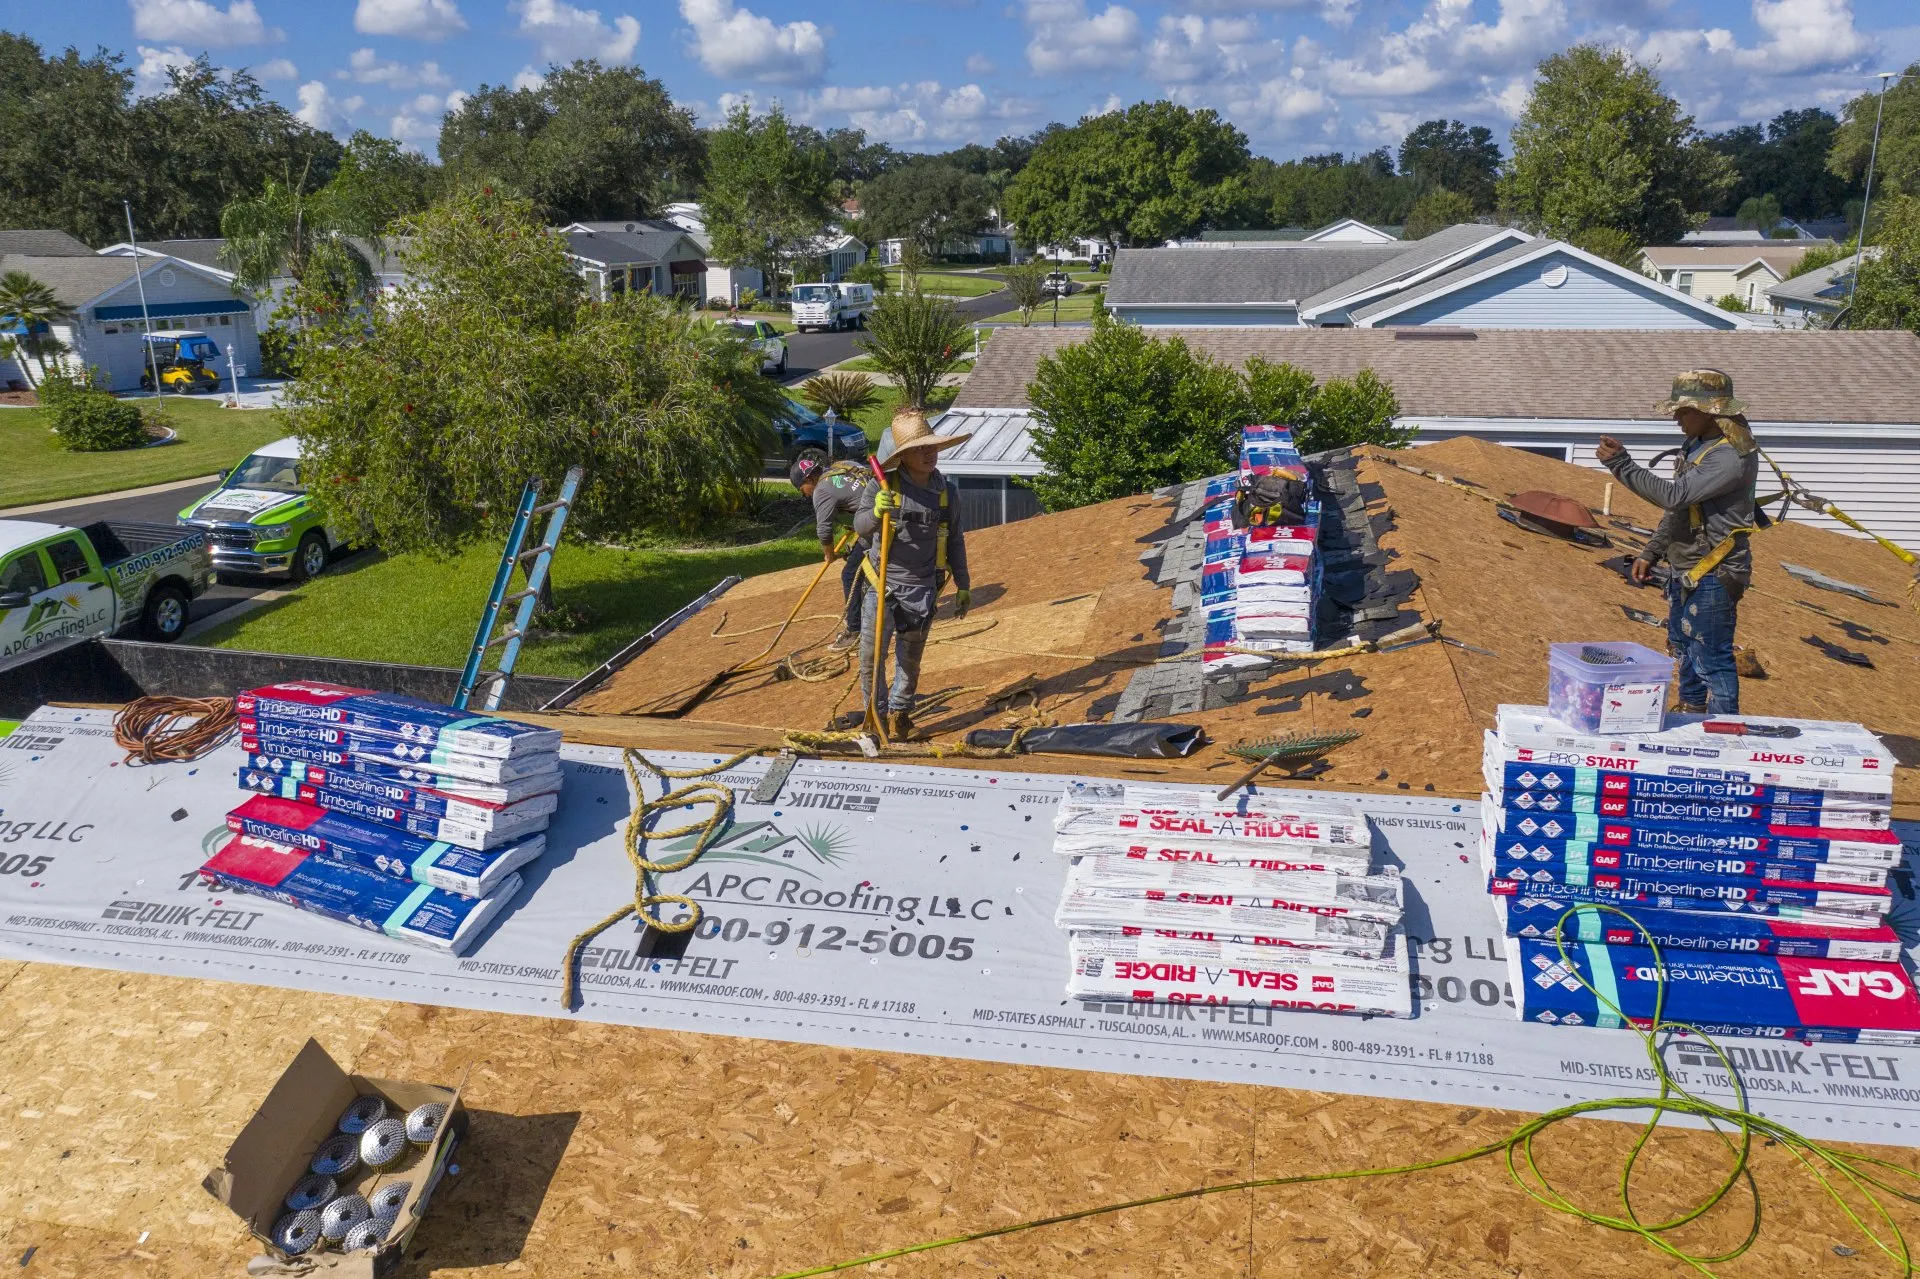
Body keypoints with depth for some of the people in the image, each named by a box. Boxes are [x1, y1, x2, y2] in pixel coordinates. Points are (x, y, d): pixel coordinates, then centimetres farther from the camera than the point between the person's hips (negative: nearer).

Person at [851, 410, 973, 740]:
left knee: (909, 660, 13)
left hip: (922, 590, 2)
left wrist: (963, 586, 14)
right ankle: (875, 713, 21)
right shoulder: (881, 486, -9)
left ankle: (899, 714, 31)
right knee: (871, 657, 1)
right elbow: (859, 526, -15)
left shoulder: (948, 492, 2)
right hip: (882, 586, -2)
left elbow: (955, 542, 12)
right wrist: (875, 513, -38)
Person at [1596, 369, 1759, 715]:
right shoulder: (1697, 445, 9)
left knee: (1712, 660, -4)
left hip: (1712, 575, -10)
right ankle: (1691, 718, 41)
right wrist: (1651, 552, 17)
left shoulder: (1732, 456, -22)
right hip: (1683, 570, 10)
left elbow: (1673, 495, -30)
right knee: (1684, 648, 24)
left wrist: (1621, 464, -26)